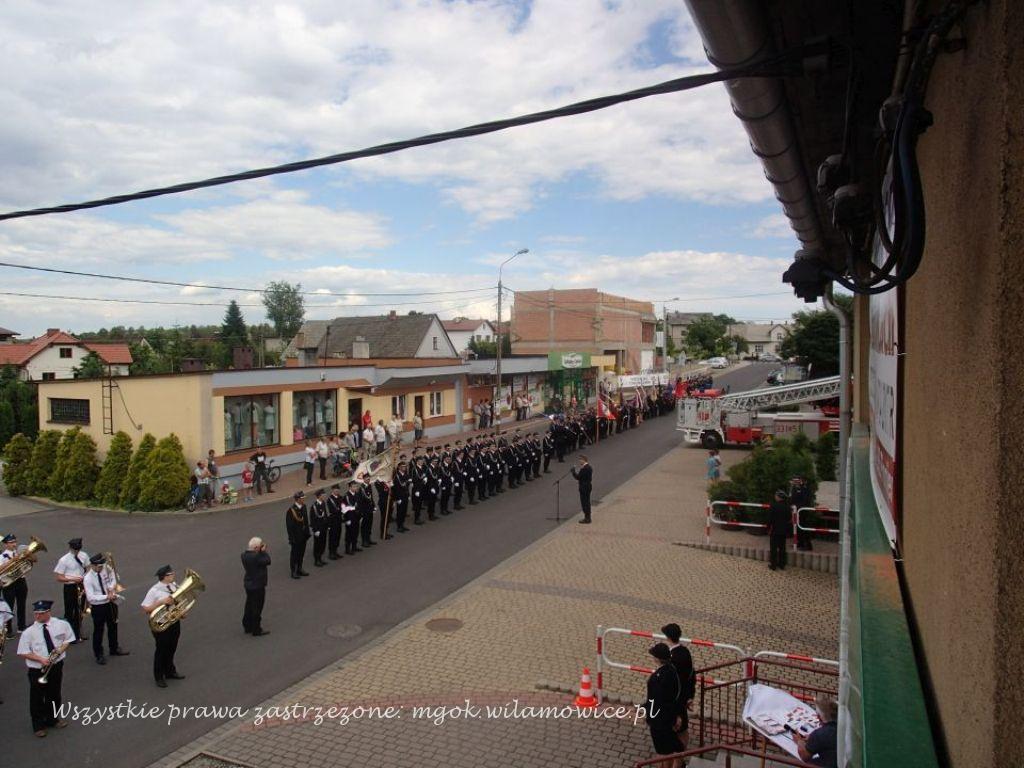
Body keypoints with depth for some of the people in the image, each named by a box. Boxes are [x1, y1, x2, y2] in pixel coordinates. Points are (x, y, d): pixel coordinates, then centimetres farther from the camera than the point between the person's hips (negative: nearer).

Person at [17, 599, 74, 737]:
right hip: (37, 670, -2)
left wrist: (61, 648, -14)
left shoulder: (61, 625, -9)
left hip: (56, 666, 2)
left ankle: (52, 719, 41)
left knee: (54, 694, 19)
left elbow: (68, 639, 5)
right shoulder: (28, 632, -15)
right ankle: (38, 725, 32)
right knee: (37, 698, 11)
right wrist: (40, 659, -21)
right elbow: (22, 653, -10)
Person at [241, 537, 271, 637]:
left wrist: (261, 552, -2)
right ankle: (256, 630, 14)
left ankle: (247, 626, 34)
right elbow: (267, 561, -20)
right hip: (257, 585, -9)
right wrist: (264, 551, -10)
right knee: (257, 608, 4)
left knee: (249, 606, 21)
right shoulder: (256, 557, -29)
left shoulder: (244, 554, -1)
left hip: (248, 584, 9)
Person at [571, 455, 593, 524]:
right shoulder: (589, 467, 7)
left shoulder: (584, 469, -23)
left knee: (584, 503, -1)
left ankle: (587, 518, 5)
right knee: (587, 502, 17)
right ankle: (588, 517, 25)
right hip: (588, 486, 10)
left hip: (584, 487, -10)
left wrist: (573, 471, -7)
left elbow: (578, 477, -19)